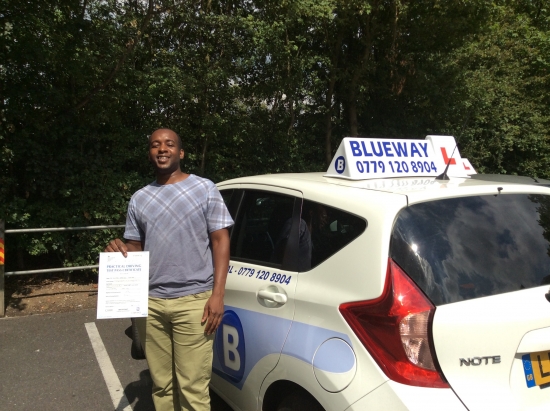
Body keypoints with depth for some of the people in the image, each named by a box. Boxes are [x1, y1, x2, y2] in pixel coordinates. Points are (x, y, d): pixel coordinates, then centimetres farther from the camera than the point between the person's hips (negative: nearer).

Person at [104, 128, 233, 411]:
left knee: (192, 387, -1)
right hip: (151, 302, 4)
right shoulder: (139, 199, 14)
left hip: (193, 300, -4)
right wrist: (120, 248, -5)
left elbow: (220, 241, -1)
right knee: (161, 385, 11)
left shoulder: (204, 189, 2)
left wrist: (217, 294, -9)